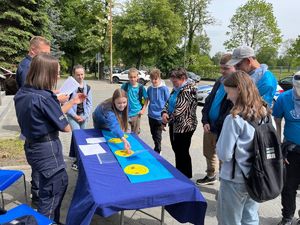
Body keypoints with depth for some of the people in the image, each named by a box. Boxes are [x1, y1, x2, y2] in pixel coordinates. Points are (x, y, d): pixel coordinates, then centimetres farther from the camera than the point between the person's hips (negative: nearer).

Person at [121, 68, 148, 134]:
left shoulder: (141, 87, -4)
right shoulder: (125, 86, -4)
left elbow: (146, 99, 6)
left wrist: (143, 109, -2)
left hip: (136, 113, 0)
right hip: (125, 113, 0)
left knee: (135, 134, 11)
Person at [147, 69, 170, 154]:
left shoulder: (164, 88, -12)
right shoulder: (149, 89, 1)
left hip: (159, 116, -5)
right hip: (151, 116, 5)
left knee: (158, 136, 0)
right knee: (153, 135, 19)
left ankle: (157, 153, 15)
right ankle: (157, 149, 39)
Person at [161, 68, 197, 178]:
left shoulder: (189, 90, -17)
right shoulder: (176, 89, 10)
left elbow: (180, 109, -22)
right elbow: (168, 102, 11)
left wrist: (169, 119, -11)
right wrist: (164, 113, -8)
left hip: (184, 126, -9)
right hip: (174, 125, 9)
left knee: (182, 153, 2)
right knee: (176, 150, 18)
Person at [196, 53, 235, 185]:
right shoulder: (219, 82, 9)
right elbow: (208, 101, 12)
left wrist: (216, 127, -16)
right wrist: (205, 121, 1)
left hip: (222, 130, -8)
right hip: (209, 127, 8)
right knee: (209, 154, 22)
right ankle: (211, 177, 43)